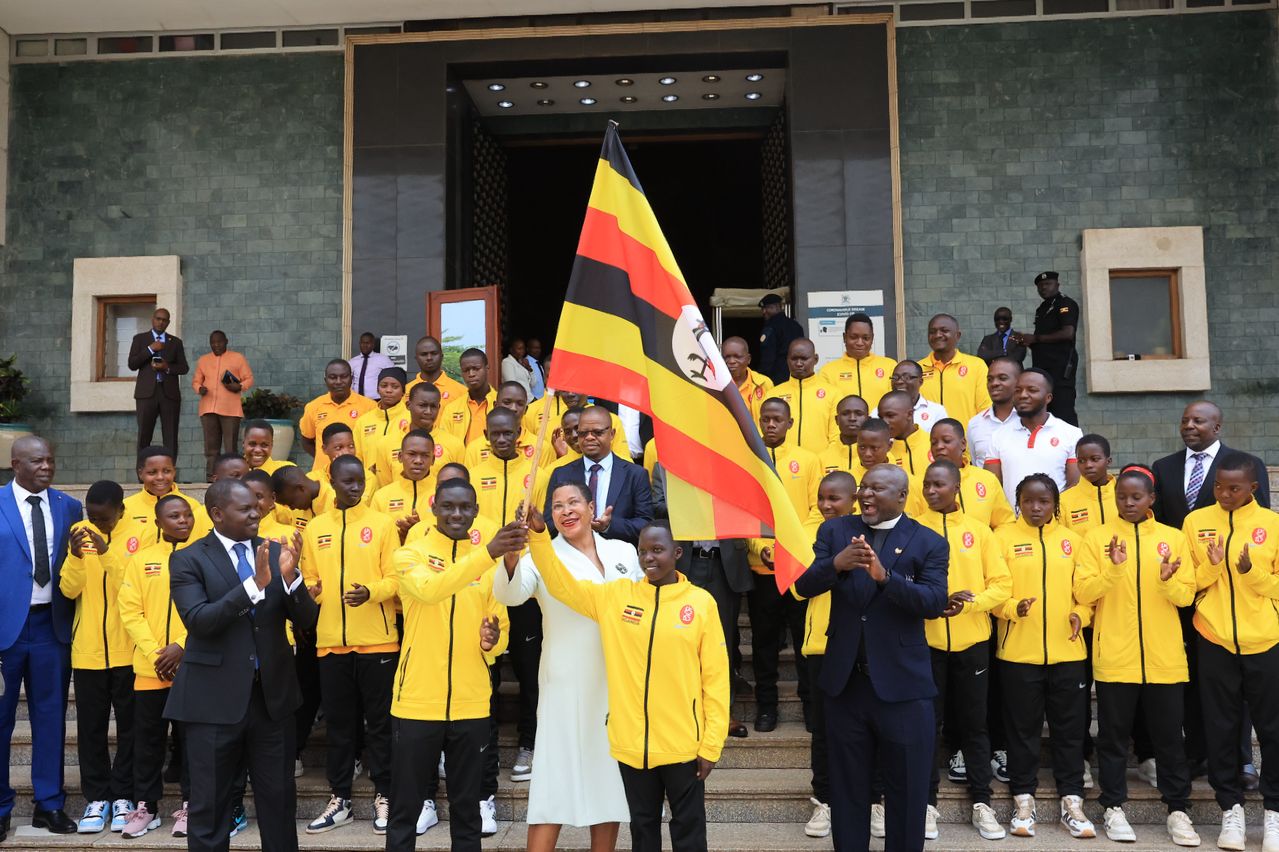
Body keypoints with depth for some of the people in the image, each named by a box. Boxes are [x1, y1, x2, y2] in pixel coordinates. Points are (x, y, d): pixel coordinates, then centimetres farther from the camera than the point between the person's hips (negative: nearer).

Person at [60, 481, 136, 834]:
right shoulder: (80, 532, 3)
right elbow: (69, 589, -2)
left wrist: (107, 551, -28)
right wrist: (75, 556, -20)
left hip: (127, 650, -3)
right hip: (87, 649, 3)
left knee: (129, 725, 7)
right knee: (90, 726, 8)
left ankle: (123, 796, 18)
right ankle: (97, 797, 18)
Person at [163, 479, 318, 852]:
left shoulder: (275, 551, 5)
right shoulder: (188, 560, -5)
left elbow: (306, 620, 1)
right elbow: (198, 621, -19)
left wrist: (290, 575, -18)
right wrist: (255, 583, -27)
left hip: (272, 694, 3)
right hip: (214, 699, -3)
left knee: (280, 799, 12)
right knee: (209, 806, 8)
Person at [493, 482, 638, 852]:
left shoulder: (624, 552, 7)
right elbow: (510, 595, -19)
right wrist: (511, 558, -41)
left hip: (619, 685, 3)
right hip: (566, 687, -3)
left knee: (611, 778, 11)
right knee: (556, 779, -2)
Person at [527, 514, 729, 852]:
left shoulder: (701, 602, -7)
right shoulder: (614, 596, 1)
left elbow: (715, 677, -4)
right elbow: (562, 584, 0)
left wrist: (711, 744, -5)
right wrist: (539, 534, -14)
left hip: (683, 745, -2)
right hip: (631, 744, 2)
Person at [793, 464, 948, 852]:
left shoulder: (928, 542, -3)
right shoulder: (835, 530, 3)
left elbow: (935, 602, -16)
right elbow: (804, 586, -7)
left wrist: (885, 576, -31)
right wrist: (836, 564, -28)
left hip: (902, 685, -2)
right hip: (845, 681, 2)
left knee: (907, 788, 9)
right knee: (847, 786, 16)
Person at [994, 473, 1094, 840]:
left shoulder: (1070, 540, 9)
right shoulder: (1003, 537, 0)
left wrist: (1080, 614, -9)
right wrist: (1013, 608, -23)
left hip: (1067, 651, 2)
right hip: (1018, 652, -2)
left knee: (1070, 728, 7)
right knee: (1022, 729, 6)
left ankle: (1072, 802, 18)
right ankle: (1024, 801, 17)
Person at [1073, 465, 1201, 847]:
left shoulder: (1173, 538, 5)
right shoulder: (1097, 536, 0)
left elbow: (1187, 595, 2)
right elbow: (1083, 593, -7)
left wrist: (1168, 580, -18)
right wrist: (1113, 569, -21)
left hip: (1164, 656, 1)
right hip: (1114, 657, -1)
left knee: (1168, 735, 8)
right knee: (1114, 734, 7)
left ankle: (1178, 809, 20)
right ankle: (1114, 808, 17)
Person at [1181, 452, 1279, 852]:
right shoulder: (1195, 522, 2)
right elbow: (1187, 583, 4)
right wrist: (1211, 566, -14)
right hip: (1214, 641, 1)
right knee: (1221, 728, 6)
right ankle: (1231, 808, 18)